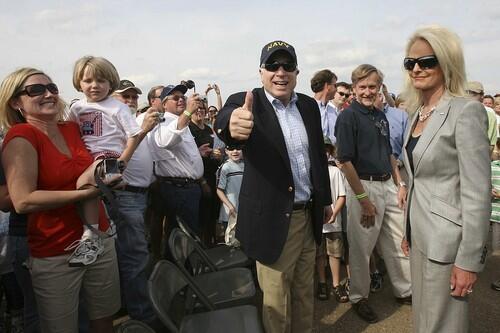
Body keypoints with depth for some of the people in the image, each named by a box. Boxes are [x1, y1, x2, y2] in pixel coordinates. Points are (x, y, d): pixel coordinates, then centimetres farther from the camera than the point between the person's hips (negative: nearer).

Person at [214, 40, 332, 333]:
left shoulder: (309, 105, 5)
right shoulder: (247, 103, -11)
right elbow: (226, 119, -35)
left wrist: (326, 199, 17)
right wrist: (232, 124, -58)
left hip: (308, 214, 6)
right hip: (274, 218, -5)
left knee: (305, 291, 21)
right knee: (276, 297, 10)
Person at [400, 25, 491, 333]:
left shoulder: (466, 112, -15)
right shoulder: (418, 113, 9)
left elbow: (477, 194, -18)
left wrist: (469, 260, -18)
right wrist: (409, 231, 16)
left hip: (447, 242, -7)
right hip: (421, 237, 7)